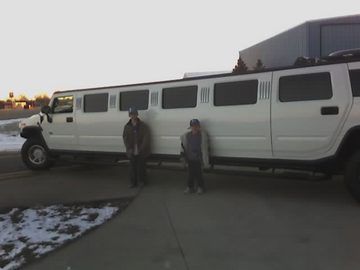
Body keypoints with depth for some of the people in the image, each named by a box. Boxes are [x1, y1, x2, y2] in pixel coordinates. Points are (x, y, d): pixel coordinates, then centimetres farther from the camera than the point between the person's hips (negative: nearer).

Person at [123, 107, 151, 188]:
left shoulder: (143, 125, -3)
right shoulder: (127, 126, 7)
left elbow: (146, 138, -8)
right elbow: (125, 138, 4)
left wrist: (141, 149, -13)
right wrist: (129, 149, -7)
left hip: (142, 153, -2)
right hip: (132, 153, 3)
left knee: (141, 167, 4)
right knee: (133, 167, 6)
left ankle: (142, 181, 19)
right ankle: (133, 182, 17)